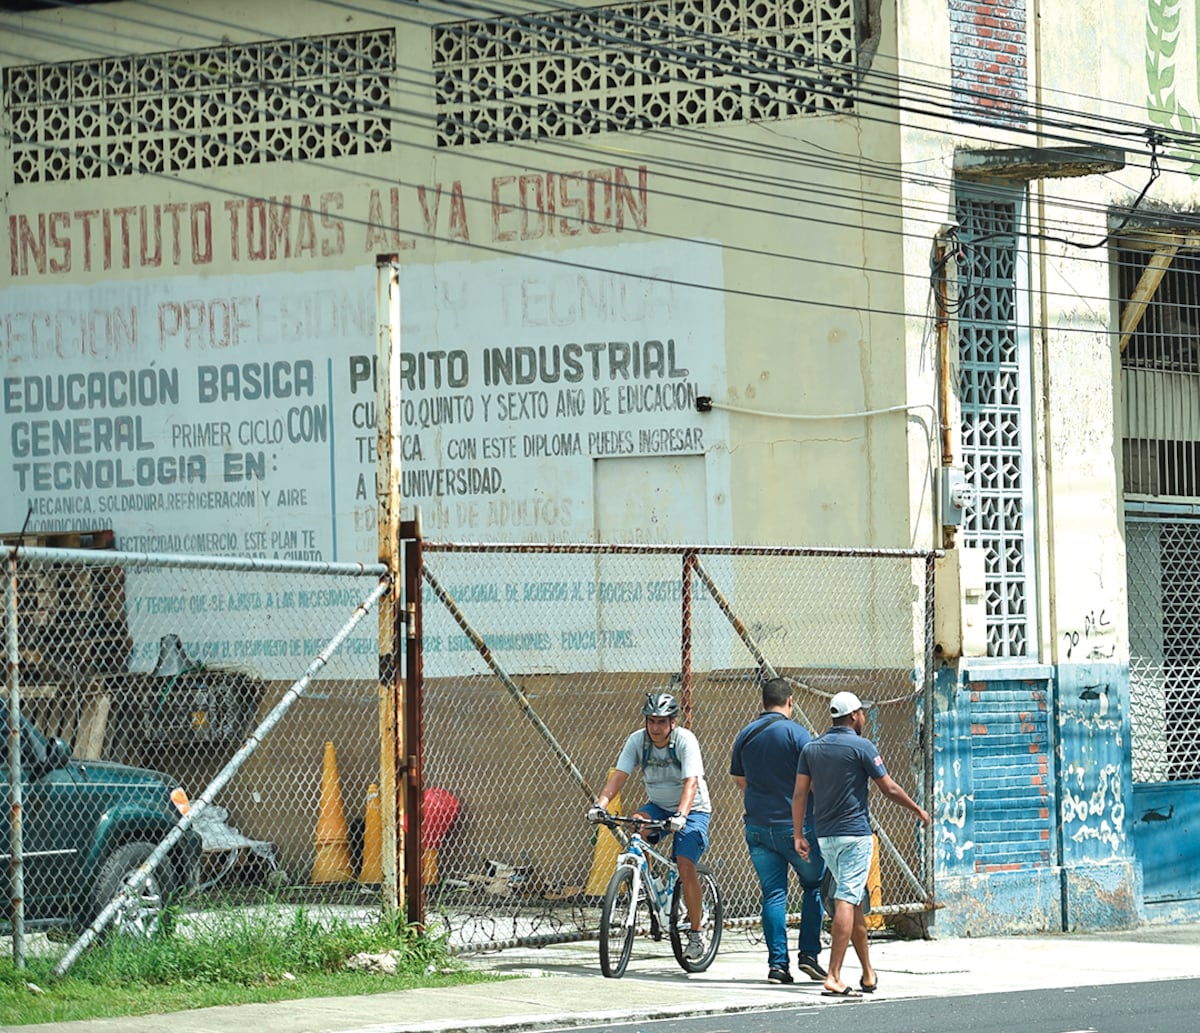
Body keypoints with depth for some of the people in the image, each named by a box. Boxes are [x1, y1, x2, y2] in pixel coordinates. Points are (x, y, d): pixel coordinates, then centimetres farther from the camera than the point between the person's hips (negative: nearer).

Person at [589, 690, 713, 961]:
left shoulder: (685, 741, -22)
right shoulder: (637, 740, -10)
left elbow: (691, 782, -32)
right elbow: (618, 775, -17)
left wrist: (681, 816, -48)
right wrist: (600, 804, -34)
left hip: (692, 810, -4)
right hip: (659, 806, 4)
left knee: (685, 867, -19)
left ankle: (696, 934, -8)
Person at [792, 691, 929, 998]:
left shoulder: (811, 749, 8)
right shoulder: (862, 747, -8)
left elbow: (799, 794, 4)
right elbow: (889, 789, -3)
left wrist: (798, 835, 7)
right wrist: (918, 810, 12)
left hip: (825, 836, 6)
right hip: (855, 834, -6)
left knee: (854, 901, 17)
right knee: (846, 902, -12)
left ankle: (868, 974, 25)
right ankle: (833, 978, -21)